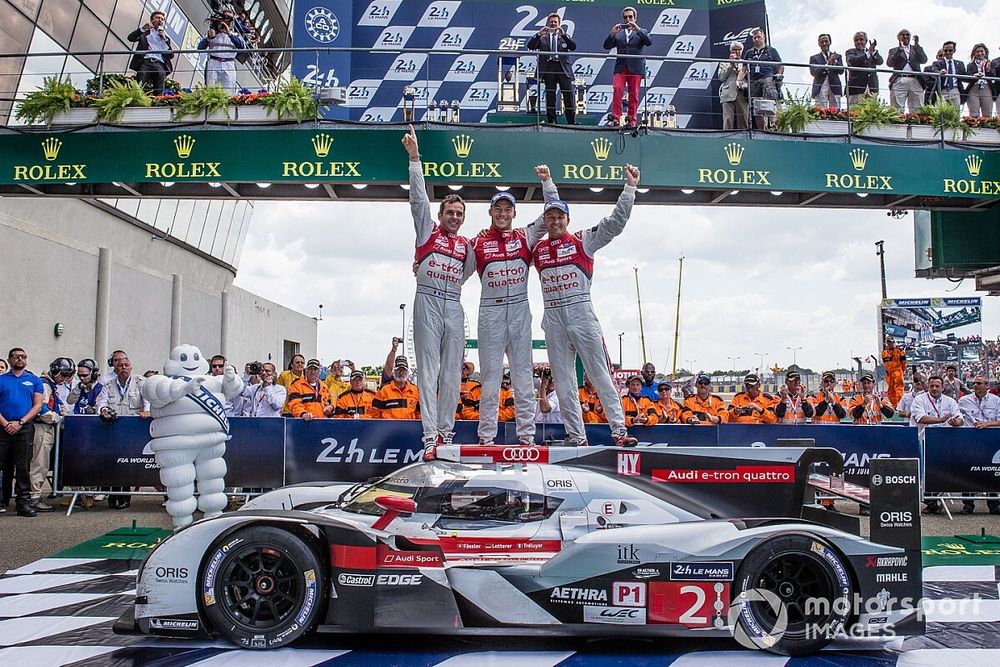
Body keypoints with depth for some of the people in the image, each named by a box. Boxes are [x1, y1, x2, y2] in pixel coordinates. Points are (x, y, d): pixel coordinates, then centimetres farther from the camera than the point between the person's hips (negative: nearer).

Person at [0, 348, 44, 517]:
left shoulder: (34, 380, 13)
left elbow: (37, 405, 4)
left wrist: (20, 423, -7)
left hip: (24, 427, 0)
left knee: (22, 466, -1)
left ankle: (23, 502, 2)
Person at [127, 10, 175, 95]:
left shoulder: (166, 36, 29)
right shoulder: (145, 32, 24)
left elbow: (171, 55, 16)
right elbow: (130, 38, 8)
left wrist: (164, 38, 9)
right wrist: (143, 28, 0)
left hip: (159, 64, 1)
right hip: (145, 62, -1)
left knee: (159, 92, -15)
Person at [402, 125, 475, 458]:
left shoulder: (466, 245, 19)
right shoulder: (427, 230, 10)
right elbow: (419, 196, 1)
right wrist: (414, 157, -5)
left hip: (454, 306, 4)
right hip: (428, 301, -4)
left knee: (452, 371, 3)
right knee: (428, 370, -6)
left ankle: (446, 432, 10)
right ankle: (430, 435, -9)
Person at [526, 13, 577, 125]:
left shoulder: (564, 37, 18)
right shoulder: (542, 38, 16)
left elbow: (573, 47, 0)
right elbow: (530, 46, 2)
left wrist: (563, 34, -10)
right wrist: (539, 34, -9)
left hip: (563, 68, 0)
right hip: (549, 68, 0)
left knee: (569, 95, -6)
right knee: (550, 95, 1)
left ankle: (571, 121, -4)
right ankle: (551, 121, 6)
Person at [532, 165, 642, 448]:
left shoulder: (582, 241, 4)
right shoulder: (537, 249, 14)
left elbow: (616, 222, -3)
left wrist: (630, 186, -9)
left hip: (581, 313, -4)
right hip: (553, 319, 4)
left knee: (601, 374, -4)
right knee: (563, 382, 4)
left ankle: (619, 430, -3)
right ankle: (576, 437, 9)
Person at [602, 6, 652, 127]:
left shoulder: (641, 32, 16)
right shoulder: (618, 33, 19)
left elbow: (649, 42, -3)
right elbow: (606, 46, 9)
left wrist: (638, 29, -9)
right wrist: (612, 34, -7)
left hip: (635, 67, -1)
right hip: (620, 67, 1)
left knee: (634, 94, -3)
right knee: (617, 90, -16)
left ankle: (632, 120, 1)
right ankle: (616, 118, -17)